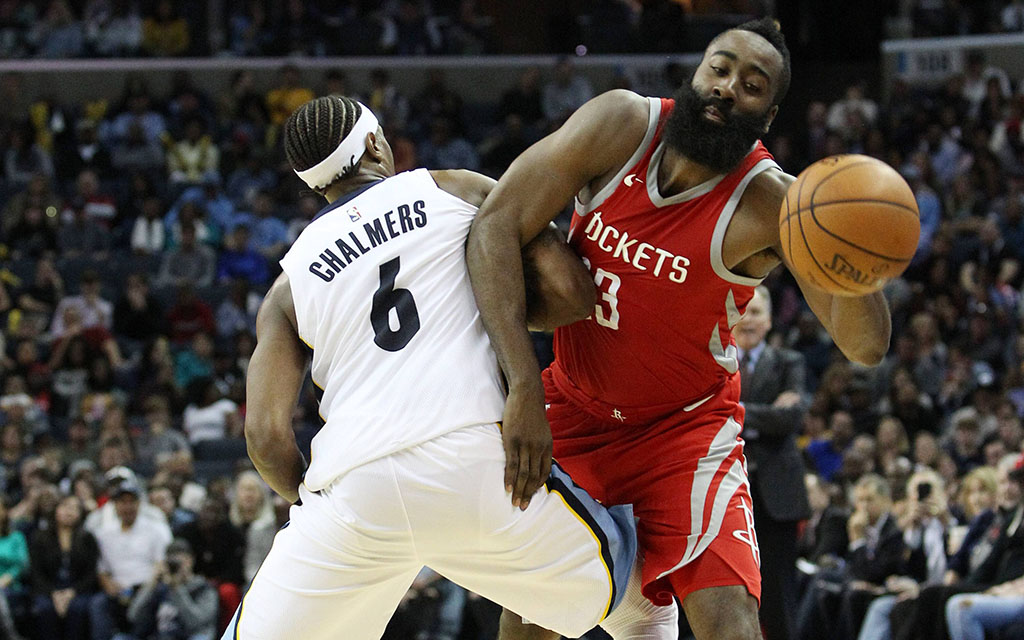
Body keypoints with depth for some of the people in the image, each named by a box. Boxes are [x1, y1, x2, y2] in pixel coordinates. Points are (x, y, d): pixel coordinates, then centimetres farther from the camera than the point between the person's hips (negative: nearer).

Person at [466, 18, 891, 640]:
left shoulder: (770, 203, -22)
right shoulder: (623, 124, -17)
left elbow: (865, 345, -28)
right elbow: (498, 226, -23)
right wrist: (525, 388, -32)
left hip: (684, 426, -3)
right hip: (574, 411, 3)